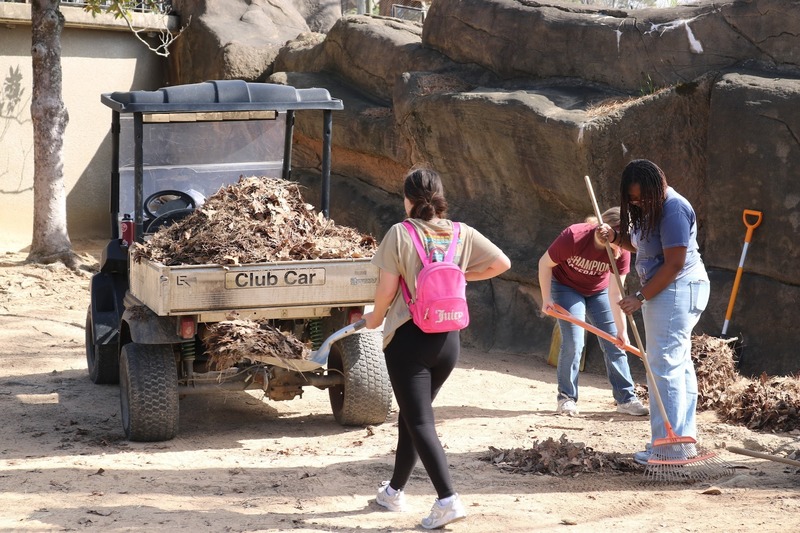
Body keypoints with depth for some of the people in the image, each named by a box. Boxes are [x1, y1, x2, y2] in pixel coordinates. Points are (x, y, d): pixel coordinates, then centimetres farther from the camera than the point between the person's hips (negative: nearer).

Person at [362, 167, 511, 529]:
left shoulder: (400, 234, -11)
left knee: (419, 421, -2)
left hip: (409, 337, -5)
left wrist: (375, 318, 9)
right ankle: (395, 491, 32)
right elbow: (502, 262, 2)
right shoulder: (461, 233, 2)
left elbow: (387, 287, -10)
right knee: (413, 414, 20)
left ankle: (447, 499, -15)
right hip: (448, 339, 5)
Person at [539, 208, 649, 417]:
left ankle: (626, 398, 4)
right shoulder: (574, 237, -34)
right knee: (573, 343, -13)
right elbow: (545, 263, -19)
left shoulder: (622, 251, -25)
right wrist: (546, 298, -18)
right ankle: (566, 398, 1)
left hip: (599, 290, 3)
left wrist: (622, 330, -22)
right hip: (566, 288, -3)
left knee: (614, 343, -2)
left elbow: (615, 294, -20)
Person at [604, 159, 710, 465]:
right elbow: (640, 245, 19)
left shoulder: (673, 210, -20)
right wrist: (615, 238, -1)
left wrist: (641, 298, -19)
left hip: (677, 291, -11)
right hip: (667, 292, 11)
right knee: (679, 365, 14)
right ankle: (684, 437, 22)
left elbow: (674, 265, -22)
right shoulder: (650, 208, 11)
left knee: (664, 367, -10)